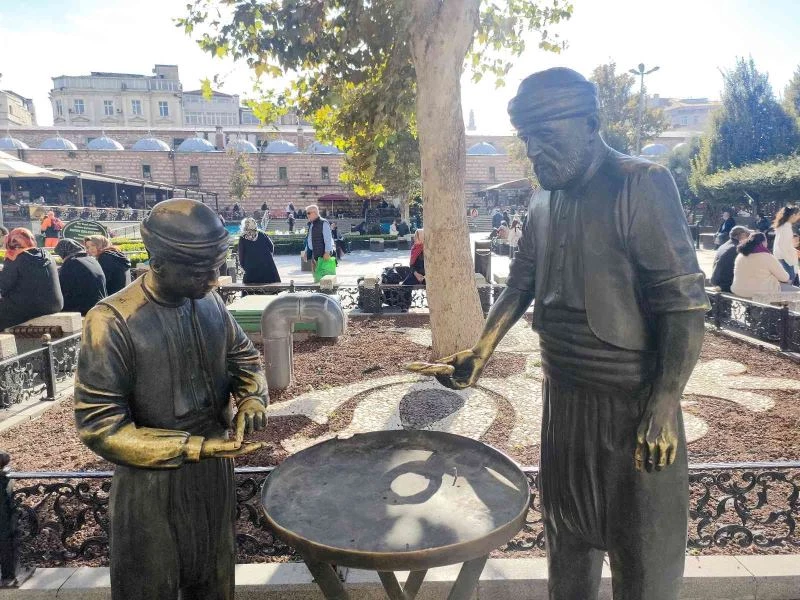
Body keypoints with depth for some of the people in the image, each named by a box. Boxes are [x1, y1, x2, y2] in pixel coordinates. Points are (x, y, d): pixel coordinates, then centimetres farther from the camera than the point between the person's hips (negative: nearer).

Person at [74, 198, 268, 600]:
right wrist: (195, 447, -24)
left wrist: (252, 400, -11)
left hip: (215, 474, 5)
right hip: (152, 485, -5)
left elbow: (245, 357, 10)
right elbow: (99, 426, -21)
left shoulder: (211, 302, -4)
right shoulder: (112, 321, -22)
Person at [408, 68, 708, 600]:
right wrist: (482, 351, 4)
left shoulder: (642, 185, -13)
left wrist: (664, 409, -21)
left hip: (632, 405, -6)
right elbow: (521, 283, 15)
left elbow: (685, 303, -16)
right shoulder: (544, 202, 8)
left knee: (643, 556, 8)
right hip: (563, 398, 7)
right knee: (567, 534, 22)